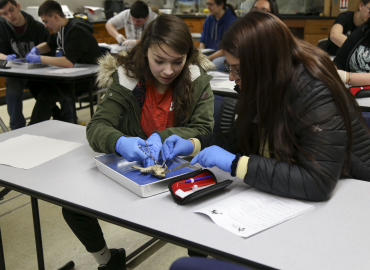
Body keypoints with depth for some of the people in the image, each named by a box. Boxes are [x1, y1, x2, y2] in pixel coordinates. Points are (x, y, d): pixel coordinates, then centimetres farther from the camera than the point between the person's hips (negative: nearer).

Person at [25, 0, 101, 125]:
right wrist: (36, 49, 4)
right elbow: (49, 44, 26)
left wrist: (39, 58, -27)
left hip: (89, 79, -10)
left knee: (46, 93, -21)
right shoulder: (62, 29, 7)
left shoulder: (76, 31, -22)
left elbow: (69, 62, -34)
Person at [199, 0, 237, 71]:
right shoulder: (208, 20, 9)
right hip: (210, 53, 6)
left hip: (225, 55, -6)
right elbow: (202, 41, 14)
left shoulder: (232, 22, -12)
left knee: (214, 64, -38)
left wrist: (208, 58, -21)